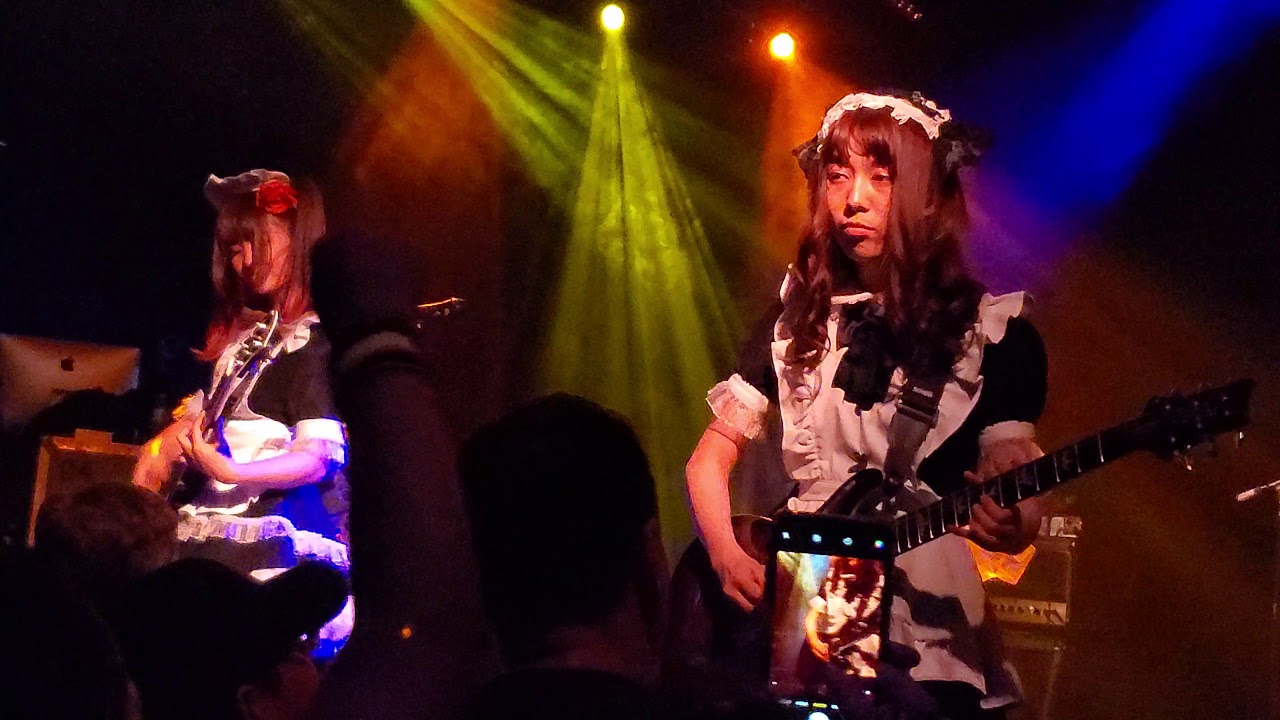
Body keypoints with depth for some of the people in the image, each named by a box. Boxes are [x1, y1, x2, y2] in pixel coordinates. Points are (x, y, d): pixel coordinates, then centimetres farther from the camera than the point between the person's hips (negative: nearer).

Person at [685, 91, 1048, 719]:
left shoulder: (992, 334, 0)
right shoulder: (797, 319, 11)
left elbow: (1017, 500, -4)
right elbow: (709, 459, 12)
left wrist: (1010, 523, -28)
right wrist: (728, 557, -6)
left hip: (930, 642, -3)